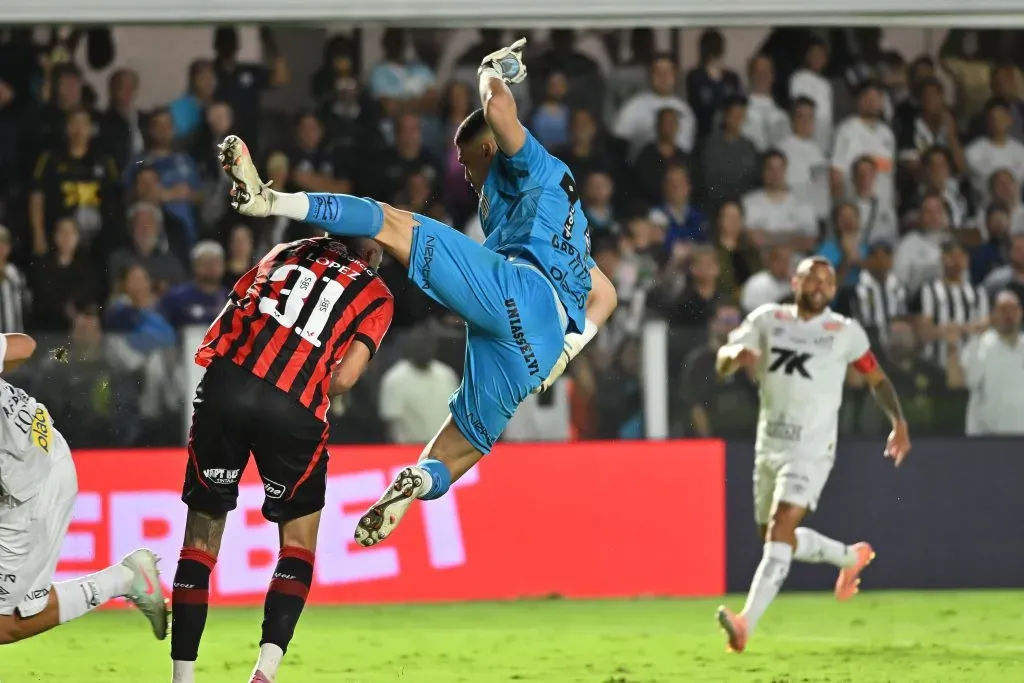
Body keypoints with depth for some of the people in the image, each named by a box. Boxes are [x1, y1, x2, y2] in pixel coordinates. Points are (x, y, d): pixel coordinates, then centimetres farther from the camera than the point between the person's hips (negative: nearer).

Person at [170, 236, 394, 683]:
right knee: (299, 540, 16)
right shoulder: (376, 296, 15)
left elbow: (233, 308, 20)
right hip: (292, 410, -2)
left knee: (203, 529, 15)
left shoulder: (289, 252, 26)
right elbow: (344, 378, 4)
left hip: (226, 384, 2)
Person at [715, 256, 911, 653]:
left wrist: (898, 422, 2)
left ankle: (746, 623, -30)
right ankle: (852, 557, 41)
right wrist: (736, 354, -26)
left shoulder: (845, 333, 1)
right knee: (778, 538, 15)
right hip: (769, 445, 5)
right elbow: (722, 364, -2)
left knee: (780, 530, -21)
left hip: (811, 449, -5)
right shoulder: (767, 320, 5)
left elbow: (876, 378, 14)